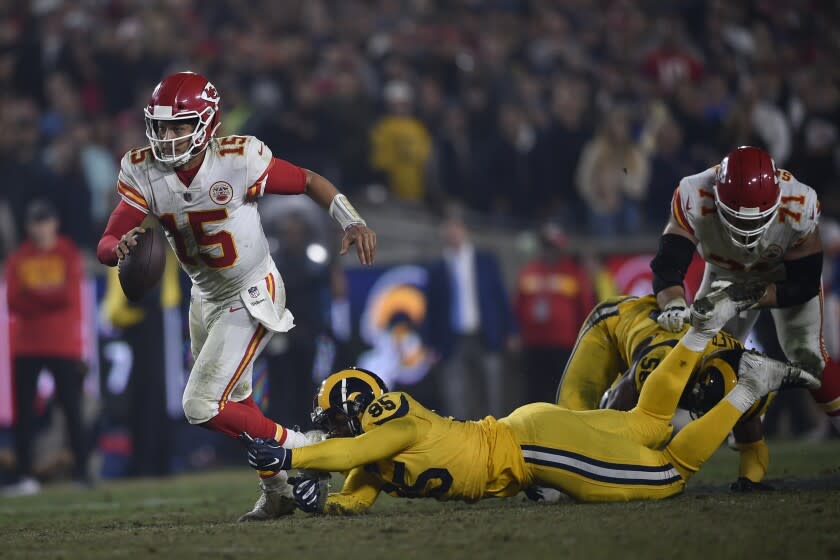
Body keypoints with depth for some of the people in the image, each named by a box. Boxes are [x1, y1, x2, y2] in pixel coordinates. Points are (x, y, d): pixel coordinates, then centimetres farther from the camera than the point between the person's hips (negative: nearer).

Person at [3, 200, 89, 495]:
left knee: (72, 410, -5)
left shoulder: (68, 254, 3)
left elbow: (70, 297, -7)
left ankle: (82, 472, -4)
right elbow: (14, 302, -1)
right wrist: (50, 295, -14)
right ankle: (24, 476, -1)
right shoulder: (18, 258, 9)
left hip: (63, 346, -2)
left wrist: (34, 294, -8)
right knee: (23, 413, -2)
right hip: (26, 346, 2)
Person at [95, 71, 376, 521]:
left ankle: (301, 449, 0)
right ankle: (277, 488, 38)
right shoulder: (144, 174, -13)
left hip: (251, 296, -7)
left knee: (203, 406, -15)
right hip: (206, 296, 7)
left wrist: (353, 223, -26)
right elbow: (106, 244, -16)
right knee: (233, 401, 20)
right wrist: (120, 248, -40)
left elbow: (309, 182, -12)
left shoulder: (238, 162, -26)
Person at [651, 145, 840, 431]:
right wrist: (674, 305, -61)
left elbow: (804, 284, -29)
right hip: (727, 272, 2)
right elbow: (668, 265, -40)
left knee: (806, 353, -16)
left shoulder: (799, 207, -39)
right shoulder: (694, 199, -39)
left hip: (787, 273, -2)